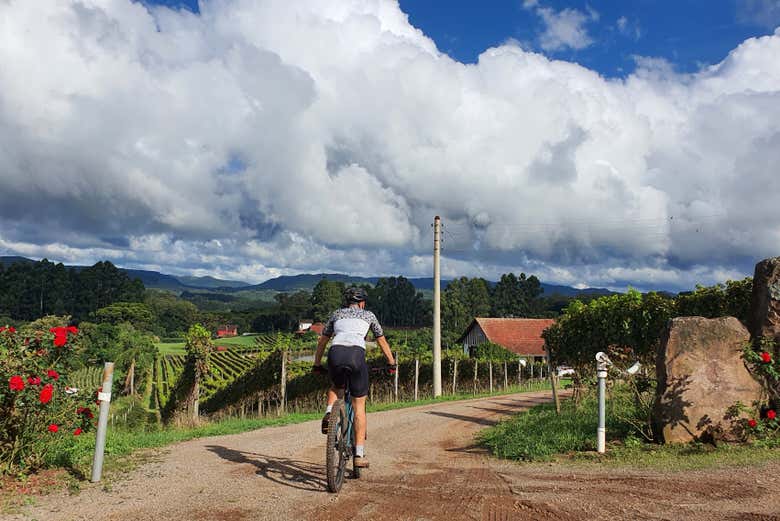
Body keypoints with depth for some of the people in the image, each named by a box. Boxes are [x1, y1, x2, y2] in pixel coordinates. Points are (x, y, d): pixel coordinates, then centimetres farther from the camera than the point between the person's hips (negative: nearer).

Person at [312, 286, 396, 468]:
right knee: (359, 405, 10)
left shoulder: (337, 314, 30)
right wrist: (392, 362, 47)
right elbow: (382, 341, 36)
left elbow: (322, 341, 34)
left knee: (336, 387, 34)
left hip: (335, 354, 2)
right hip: (356, 355, -2)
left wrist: (317, 365, 44)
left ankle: (329, 413, 4)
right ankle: (359, 455, 7)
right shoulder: (368, 315, 27)